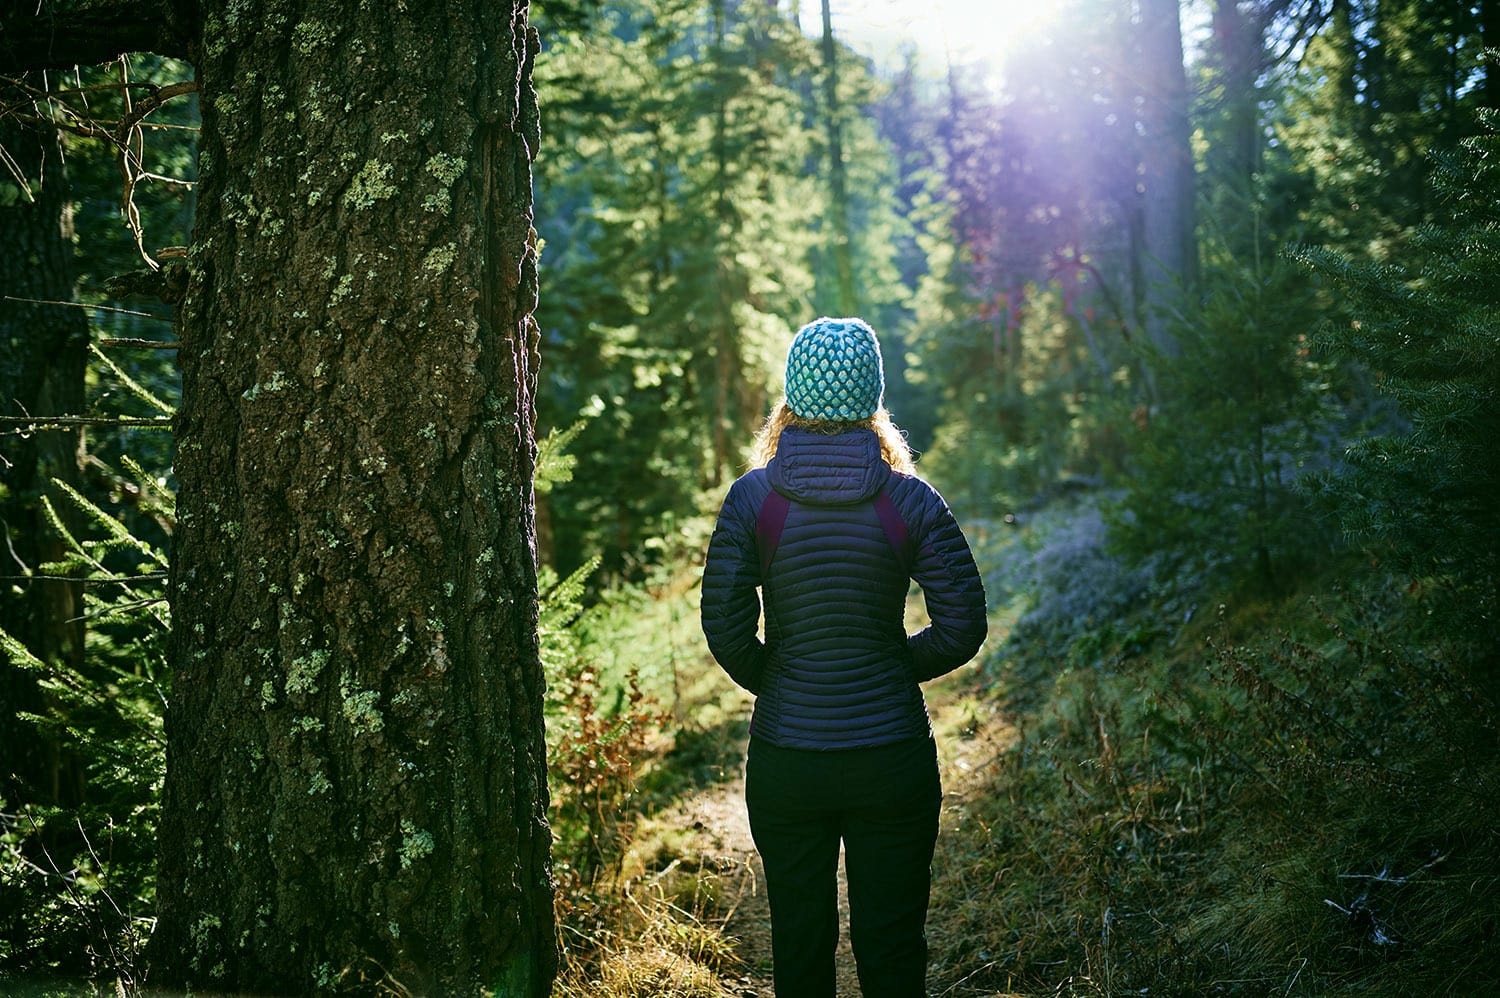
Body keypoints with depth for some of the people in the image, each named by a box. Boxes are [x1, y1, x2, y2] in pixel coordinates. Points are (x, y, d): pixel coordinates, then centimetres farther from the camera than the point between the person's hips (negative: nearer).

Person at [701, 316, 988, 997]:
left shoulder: (752, 496, -8)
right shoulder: (910, 500, -7)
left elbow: (725, 627, -9)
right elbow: (962, 628, -6)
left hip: (785, 759, 0)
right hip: (892, 755, 0)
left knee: (799, 943, 15)